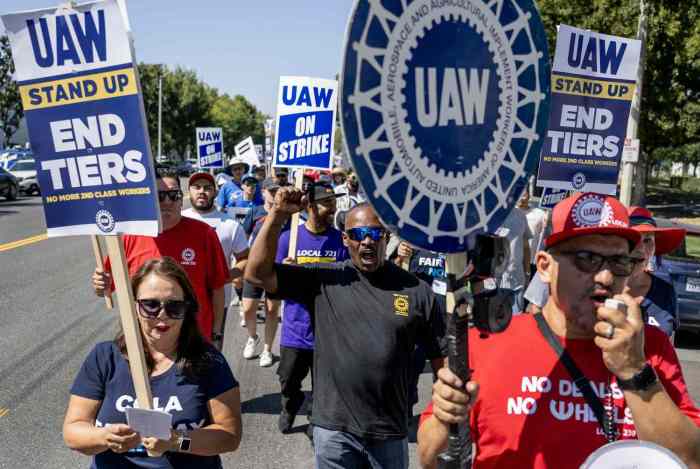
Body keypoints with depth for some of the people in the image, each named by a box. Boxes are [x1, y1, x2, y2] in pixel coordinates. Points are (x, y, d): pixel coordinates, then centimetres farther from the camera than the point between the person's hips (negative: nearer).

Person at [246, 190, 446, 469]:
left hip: (390, 433, 1)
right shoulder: (323, 280, -3)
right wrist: (278, 215, -18)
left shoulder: (417, 291, -2)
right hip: (333, 429, 0)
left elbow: (442, 358, 1)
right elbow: (258, 274, -10)